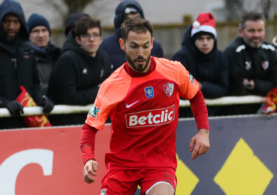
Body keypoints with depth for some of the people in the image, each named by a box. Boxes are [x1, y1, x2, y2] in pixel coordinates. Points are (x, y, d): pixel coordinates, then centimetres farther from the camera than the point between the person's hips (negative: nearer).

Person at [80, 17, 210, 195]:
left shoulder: (174, 71, -7)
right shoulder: (111, 85, -11)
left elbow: (196, 97, 14)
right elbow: (90, 127, -5)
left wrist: (203, 132, 0)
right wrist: (89, 159, -23)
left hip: (161, 161, -1)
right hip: (122, 161, 1)